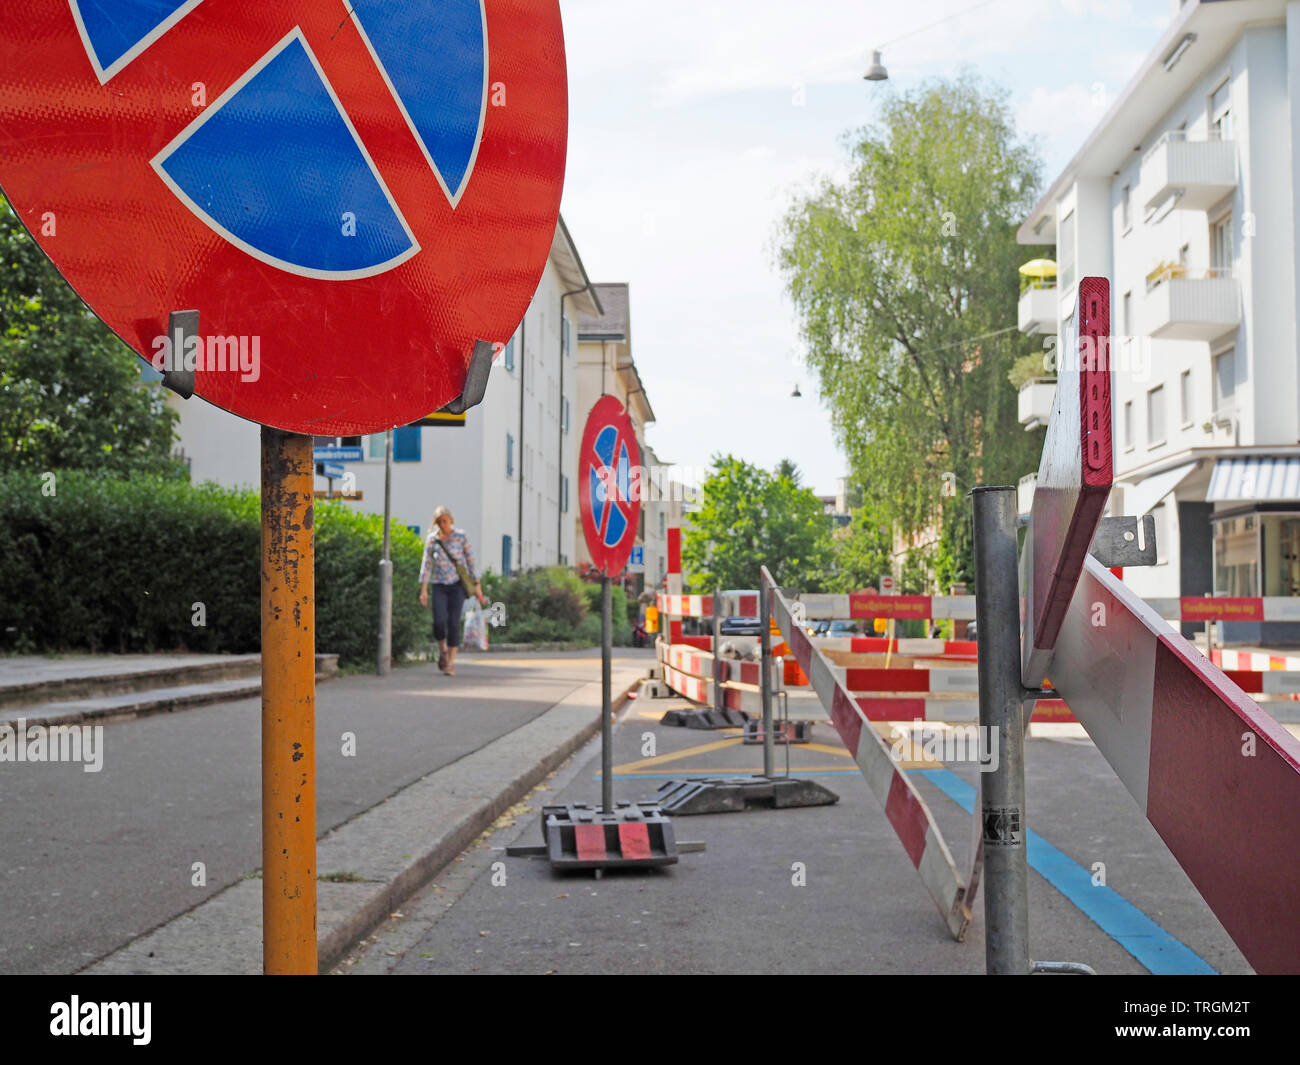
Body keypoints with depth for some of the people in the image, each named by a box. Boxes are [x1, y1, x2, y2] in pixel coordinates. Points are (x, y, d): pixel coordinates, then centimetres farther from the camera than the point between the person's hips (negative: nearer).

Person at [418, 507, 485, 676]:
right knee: (439, 621, -14)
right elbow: (427, 564, 5)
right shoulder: (432, 539, 2)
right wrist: (423, 590, 0)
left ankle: (451, 662, 1)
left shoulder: (461, 536, -2)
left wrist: (477, 585, 0)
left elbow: (471, 560, 2)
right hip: (439, 585, 1)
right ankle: (442, 650, 15)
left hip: (457, 584, -1)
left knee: (454, 622, -7)